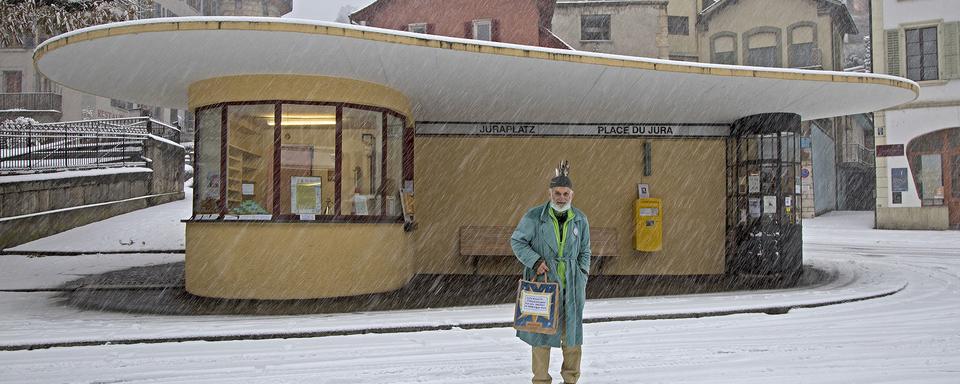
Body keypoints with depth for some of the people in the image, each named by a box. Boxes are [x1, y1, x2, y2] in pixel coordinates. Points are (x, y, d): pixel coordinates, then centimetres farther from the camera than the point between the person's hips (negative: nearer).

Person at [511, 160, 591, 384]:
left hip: (571, 286, 3)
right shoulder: (534, 217, -6)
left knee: (572, 333, 7)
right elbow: (516, 241, 2)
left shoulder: (580, 220, 5)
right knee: (541, 331, 2)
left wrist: (582, 278, 5)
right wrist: (535, 261, -10)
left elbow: (585, 252, 14)